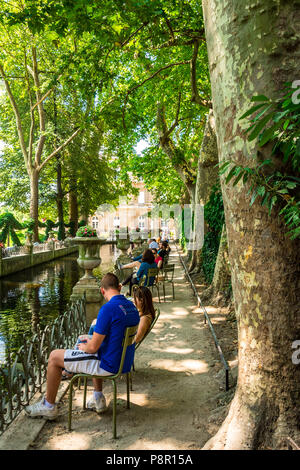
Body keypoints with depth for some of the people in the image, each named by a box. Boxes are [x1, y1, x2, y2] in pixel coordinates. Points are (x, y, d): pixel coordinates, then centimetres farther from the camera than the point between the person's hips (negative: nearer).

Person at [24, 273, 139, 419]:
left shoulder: (108, 308, -24)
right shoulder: (132, 306, 2)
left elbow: (93, 347, -20)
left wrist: (83, 347, 2)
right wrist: (96, 340, 16)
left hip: (109, 366, -8)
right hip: (126, 363, 8)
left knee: (54, 357, 5)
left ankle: (48, 406, 22)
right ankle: (98, 399, 33)